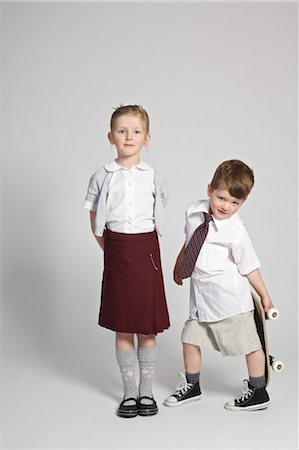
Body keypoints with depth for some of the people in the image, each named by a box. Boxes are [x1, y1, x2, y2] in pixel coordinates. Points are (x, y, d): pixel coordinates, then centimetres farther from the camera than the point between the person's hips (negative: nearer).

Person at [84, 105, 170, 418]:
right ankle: (129, 392, 19)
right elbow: (95, 222, 6)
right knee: (122, 327, 6)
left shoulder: (152, 177, 3)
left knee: (148, 327, 5)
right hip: (116, 254, 0)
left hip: (147, 251, 1)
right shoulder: (102, 177, 1)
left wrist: (140, 247, 8)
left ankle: (146, 390, 19)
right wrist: (114, 250, 1)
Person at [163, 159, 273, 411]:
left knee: (248, 344, 6)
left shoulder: (236, 232, -18)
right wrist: (179, 265, 25)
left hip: (229, 298, -6)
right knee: (190, 339, 15)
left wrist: (265, 296, 0)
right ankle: (192, 387, 36)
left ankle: (258, 393, 26)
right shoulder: (195, 212, -2)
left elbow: (249, 267, -8)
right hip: (201, 296, 6)